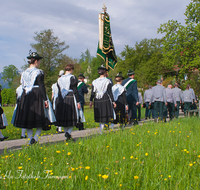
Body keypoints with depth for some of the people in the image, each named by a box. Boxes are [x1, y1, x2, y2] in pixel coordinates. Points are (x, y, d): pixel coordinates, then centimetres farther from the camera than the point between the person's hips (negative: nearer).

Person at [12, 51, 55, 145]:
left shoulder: (24, 73, 12)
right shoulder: (39, 72, -6)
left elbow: (23, 87, 14)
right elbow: (41, 86, -13)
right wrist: (45, 99, -12)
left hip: (26, 97, 6)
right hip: (37, 97, -5)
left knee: (28, 119, 10)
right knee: (41, 119, 3)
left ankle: (30, 139, 11)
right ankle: (35, 138, -11)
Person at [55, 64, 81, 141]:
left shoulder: (60, 79, 12)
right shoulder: (72, 77, -4)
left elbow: (59, 91, 14)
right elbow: (75, 90, -9)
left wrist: (59, 101, 19)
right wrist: (78, 102, -7)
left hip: (61, 100, 5)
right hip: (71, 99, -5)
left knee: (64, 118, 11)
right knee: (72, 117, 2)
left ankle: (67, 135, 15)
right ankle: (68, 132, -16)